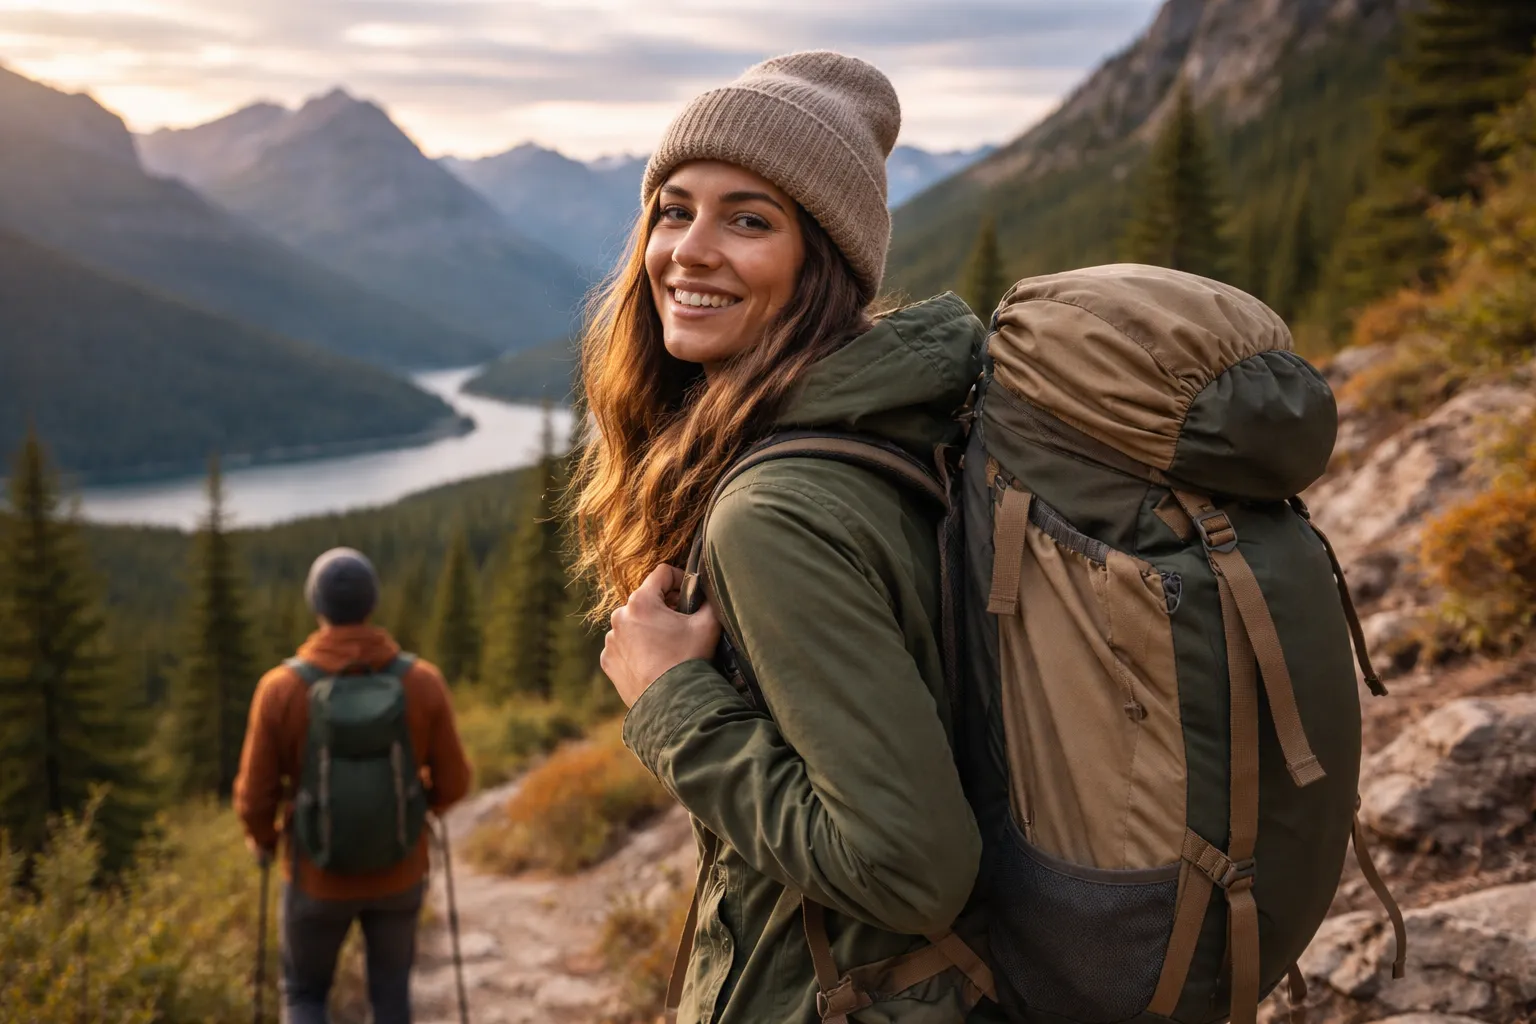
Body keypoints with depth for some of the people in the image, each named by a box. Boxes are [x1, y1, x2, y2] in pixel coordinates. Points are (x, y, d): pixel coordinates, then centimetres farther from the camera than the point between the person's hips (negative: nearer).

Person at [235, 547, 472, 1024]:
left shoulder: (280, 688, -19)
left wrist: (261, 839, 11)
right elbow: (453, 781, -9)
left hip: (318, 876, -1)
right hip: (399, 873, 1)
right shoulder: (422, 682, -16)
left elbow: (256, 794, -12)